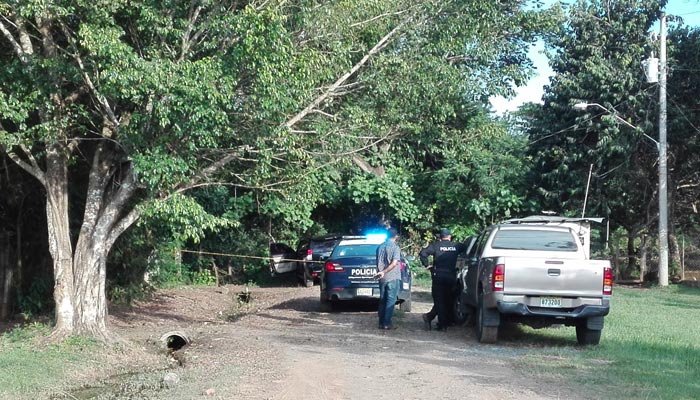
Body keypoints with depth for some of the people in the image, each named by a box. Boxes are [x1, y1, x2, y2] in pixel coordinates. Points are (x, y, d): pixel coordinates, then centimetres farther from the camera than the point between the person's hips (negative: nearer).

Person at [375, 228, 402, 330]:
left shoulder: (380, 246, 7)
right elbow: (394, 263, -18)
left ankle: (381, 323, 12)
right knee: (390, 300, -2)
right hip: (392, 278, -6)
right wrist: (383, 272, -17)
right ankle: (387, 323, -4)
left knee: (382, 300, 11)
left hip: (382, 278, 6)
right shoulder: (395, 247, -10)